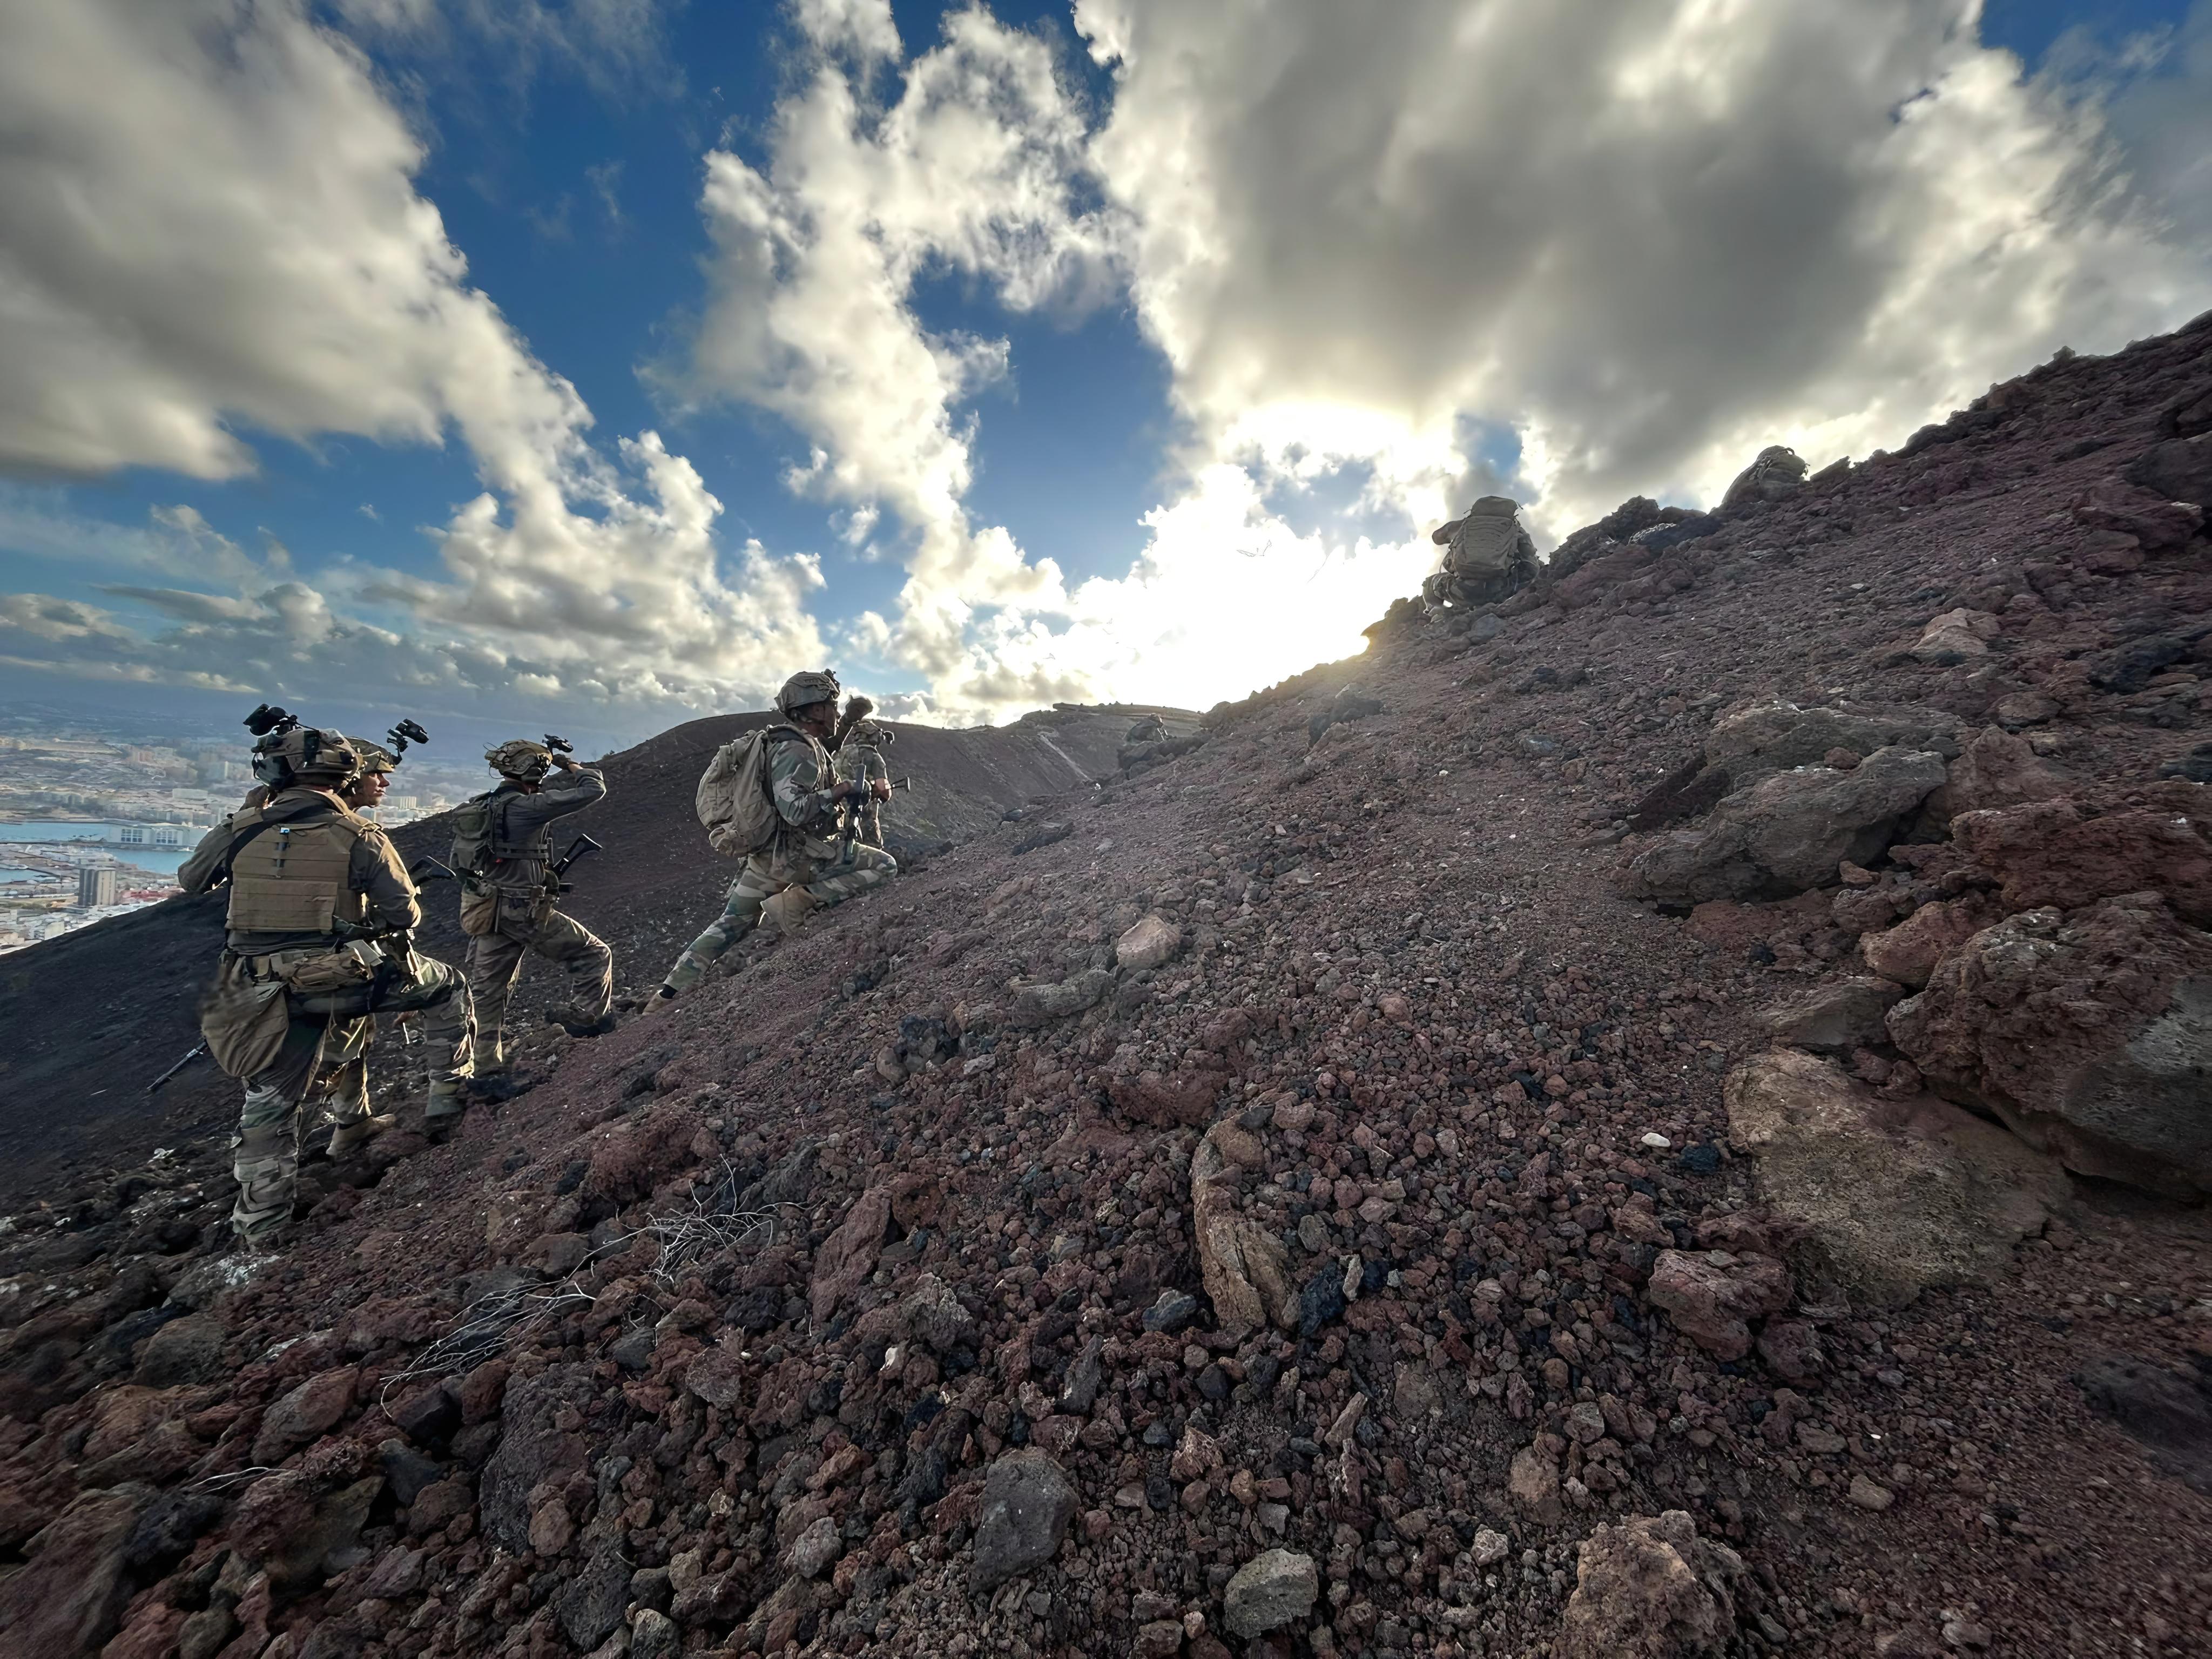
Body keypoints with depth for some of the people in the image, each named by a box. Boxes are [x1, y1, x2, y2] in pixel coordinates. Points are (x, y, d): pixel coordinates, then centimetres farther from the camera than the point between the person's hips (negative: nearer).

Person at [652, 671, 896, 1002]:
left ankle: (667, 994, 25)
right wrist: (842, 790, -19)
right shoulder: (797, 749, -17)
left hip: (765, 853, 10)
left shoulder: (791, 743, 15)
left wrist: (868, 790, 9)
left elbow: (812, 796, 19)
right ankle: (799, 901, -12)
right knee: (885, 866, -7)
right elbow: (795, 809, -27)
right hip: (795, 853, -10)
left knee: (730, 925, 21)